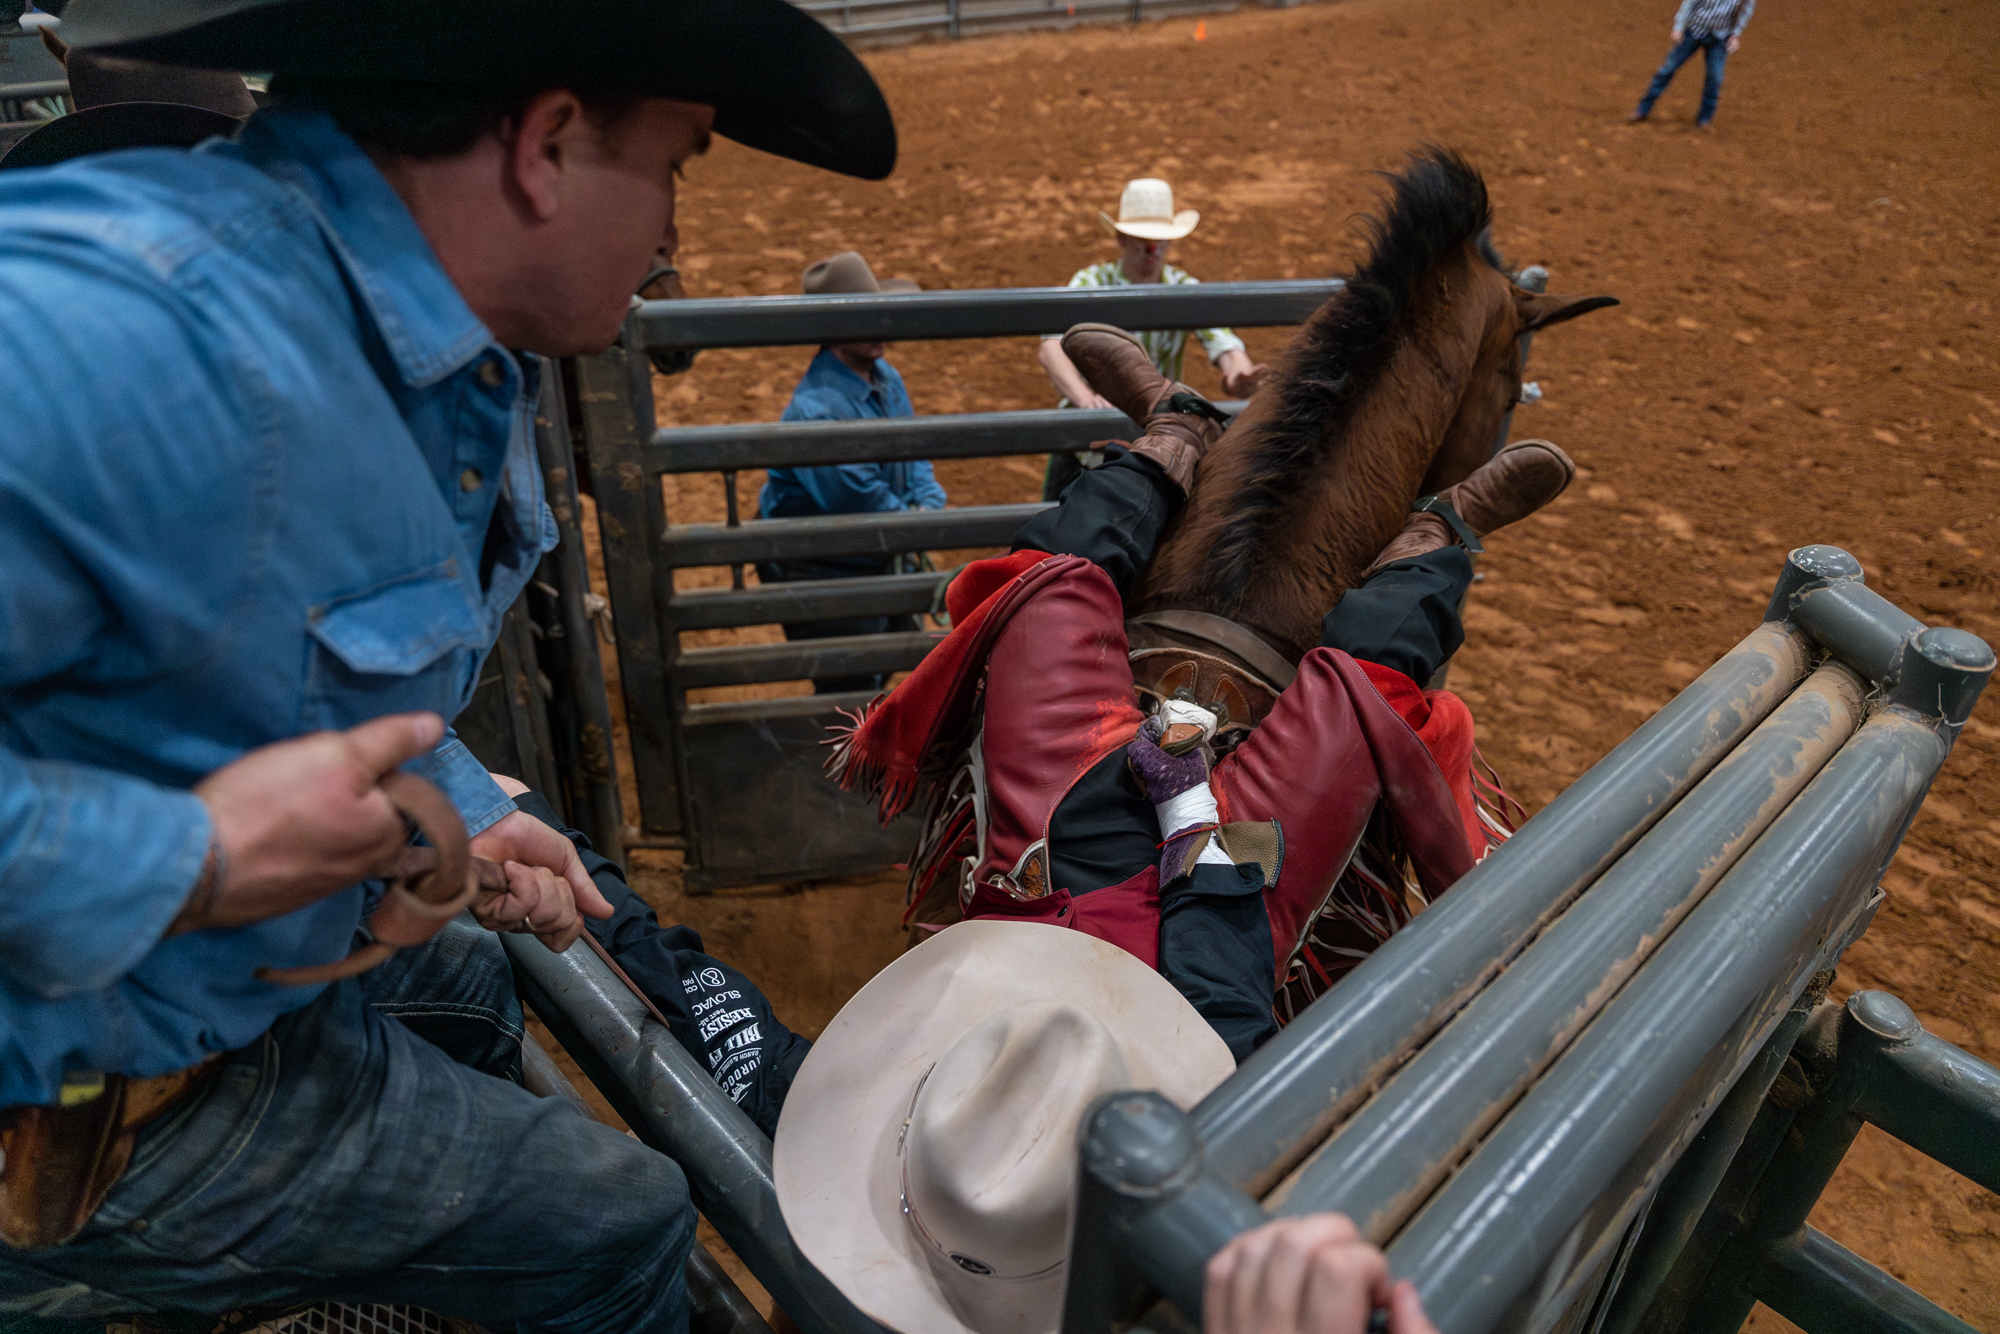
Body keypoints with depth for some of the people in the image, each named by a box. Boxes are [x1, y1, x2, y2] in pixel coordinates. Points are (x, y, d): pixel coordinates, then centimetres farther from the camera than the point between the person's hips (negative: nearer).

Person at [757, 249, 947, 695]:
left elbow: (913, 457, 8)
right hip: (820, 572, -9)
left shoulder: (885, 377, 1)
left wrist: (930, 504, -12)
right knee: (852, 695, 1)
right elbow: (861, 500, -29)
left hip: (876, 561, 9)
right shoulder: (816, 409, -29)